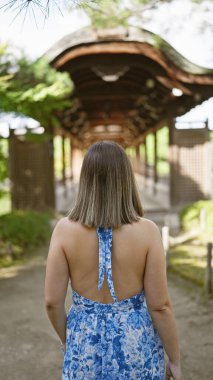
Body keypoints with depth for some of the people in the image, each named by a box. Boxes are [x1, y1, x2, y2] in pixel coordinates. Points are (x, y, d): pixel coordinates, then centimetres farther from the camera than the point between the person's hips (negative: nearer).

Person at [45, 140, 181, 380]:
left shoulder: (65, 229, -14)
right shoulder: (147, 231, -17)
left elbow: (52, 301, -9)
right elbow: (160, 305, -13)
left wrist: (66, 339, 10)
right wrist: (174, 359, 1)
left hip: (86, 341, 1)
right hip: (136, 344, -1)